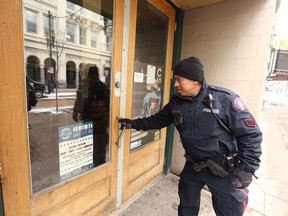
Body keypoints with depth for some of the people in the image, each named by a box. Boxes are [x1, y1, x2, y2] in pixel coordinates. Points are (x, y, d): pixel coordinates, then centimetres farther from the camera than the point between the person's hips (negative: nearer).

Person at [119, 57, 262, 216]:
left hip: (224, 171, -3)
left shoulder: (225, 99, -21)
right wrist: (134, 123, 2)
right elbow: (158, 120, 6)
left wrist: (246, 169, -17)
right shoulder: (176, 102, -6)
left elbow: (250, 134, -16)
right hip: (193, 166, 4)